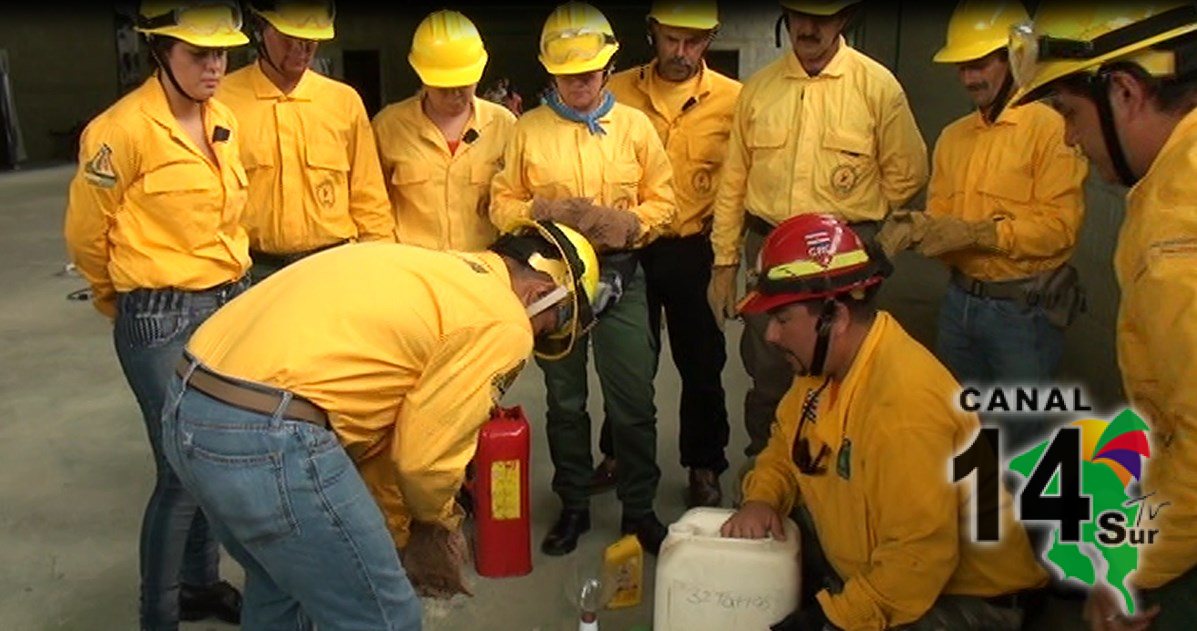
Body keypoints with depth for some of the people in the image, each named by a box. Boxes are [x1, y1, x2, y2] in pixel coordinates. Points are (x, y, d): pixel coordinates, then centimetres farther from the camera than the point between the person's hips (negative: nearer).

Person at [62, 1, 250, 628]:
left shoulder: (223, 120, 6)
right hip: (160, 320, -7)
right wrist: (127, 303, 10)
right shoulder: (123, 129, -15)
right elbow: (85, 236, -4)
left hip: (230, 304, 7)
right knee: (183, 471, -1)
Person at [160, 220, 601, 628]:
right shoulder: (502, 321, -2)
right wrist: (438, 517, 20)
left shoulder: (425, 270, 24)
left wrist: (396, 533, 32)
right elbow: (424, 453, -3)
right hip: (269, 434, -10)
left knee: (281, 585, 31)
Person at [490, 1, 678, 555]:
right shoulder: (528, 129, 4)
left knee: (633, 400, 2)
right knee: (564, 401, 11)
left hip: (620, 274, 0)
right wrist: (542, 210, -16)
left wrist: (631, 223, -14)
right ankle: (573, 506, 28)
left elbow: (663, 201, 5)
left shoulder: (635, 126, 5)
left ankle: (639, 507, 20)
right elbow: (502, 204, 3)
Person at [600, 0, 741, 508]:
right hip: (629, 249, 2)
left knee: (701, 365, 10)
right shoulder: (618, 91, -1)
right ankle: (618, 454, 34)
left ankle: (704, 466, 27)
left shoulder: (733, 99, -5)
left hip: (695, 251, -1)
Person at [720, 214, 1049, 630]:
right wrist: (762, 498, -8)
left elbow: (920, 559, -32)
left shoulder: (904, 408, -32)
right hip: (874, 566, 8)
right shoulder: (824, 361, -5)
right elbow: (787, 442, 10)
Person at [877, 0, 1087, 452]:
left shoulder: (1051, 127, -12)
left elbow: (1060, 225, -19)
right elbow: (940, 214, 8)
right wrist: (914, 227, -13)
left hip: (1024, 309, -6)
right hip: (960, 301, 7)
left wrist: (977, 232, -24)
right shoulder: (953, 137, 10)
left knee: (1019, 437, 6)